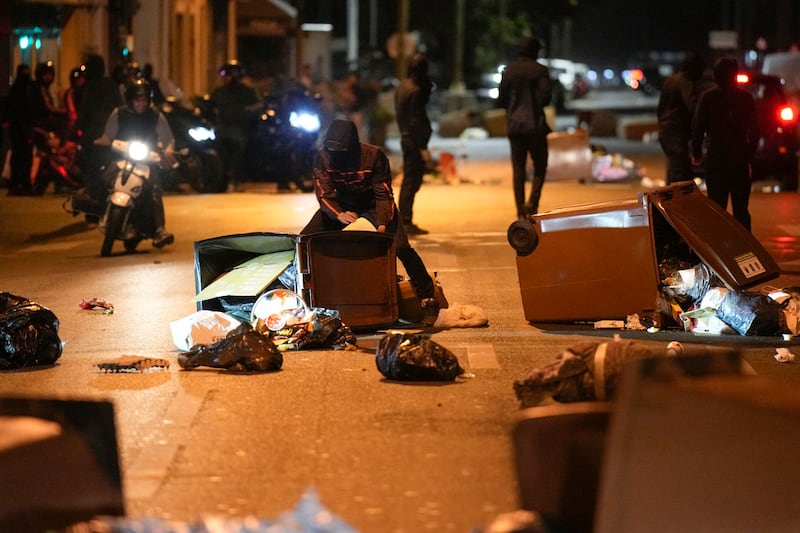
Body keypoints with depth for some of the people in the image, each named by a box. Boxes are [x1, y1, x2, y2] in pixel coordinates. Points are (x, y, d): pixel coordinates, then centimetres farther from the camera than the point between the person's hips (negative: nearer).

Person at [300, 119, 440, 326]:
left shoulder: (374, 156, -28)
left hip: (373, 202, -3)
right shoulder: (322, 158, -21)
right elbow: (324, 194, -23)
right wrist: (338, 214, -43)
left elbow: (384, 194, -22)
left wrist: (383, 224, -36)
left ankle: (428, 299, -11)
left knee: (401, 246, -22)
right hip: (343, 203, 3)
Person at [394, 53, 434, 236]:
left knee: (409, 181, 15)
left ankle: (404, 221, 19)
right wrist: (423, 148, -18)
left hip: (406, 137, 9)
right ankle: (406, 222, -3)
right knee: (412, 181, -5)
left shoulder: (402, 87, 11)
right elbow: (417, 121, -19)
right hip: (415, 141, -9)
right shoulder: (415, 90, -18)